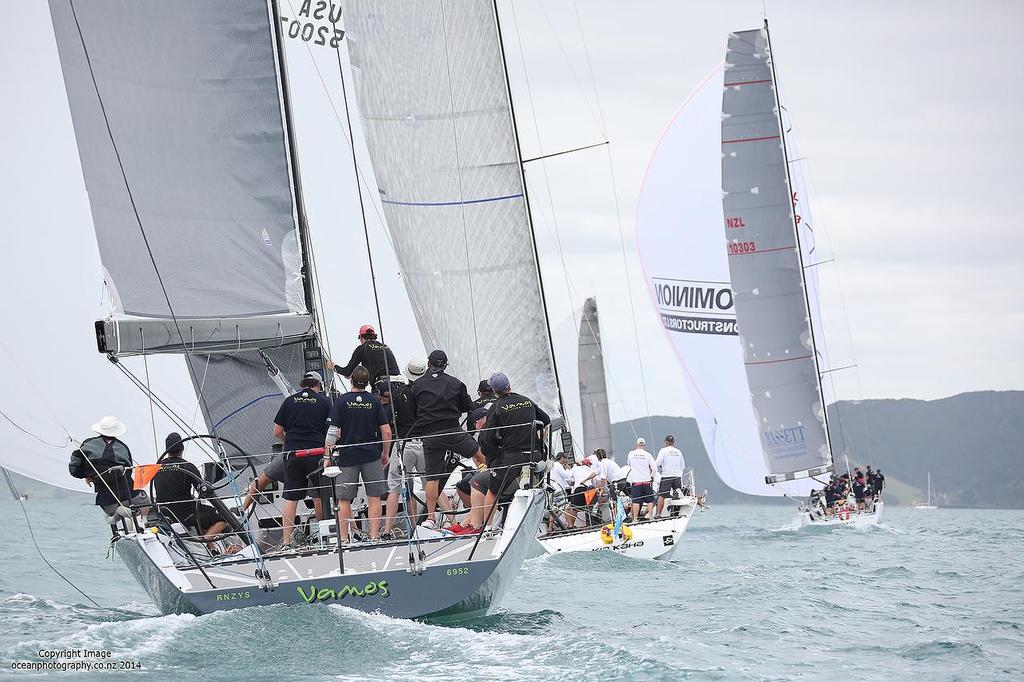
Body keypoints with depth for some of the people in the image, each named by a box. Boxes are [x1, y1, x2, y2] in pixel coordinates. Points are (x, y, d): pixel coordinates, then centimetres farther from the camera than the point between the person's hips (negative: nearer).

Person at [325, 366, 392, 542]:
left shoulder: (341, 401, -5)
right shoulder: (374, 401, 1)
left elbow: (333, 432, -9)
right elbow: (387, 431, 0)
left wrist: (327, 456, -2)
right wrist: (385, 454, 13)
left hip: (347, 456, -1)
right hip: (372, 455, 1)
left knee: (344, 499, 6)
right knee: (374, 497, 8)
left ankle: (343, 538, 4)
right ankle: (374, 536, 4)